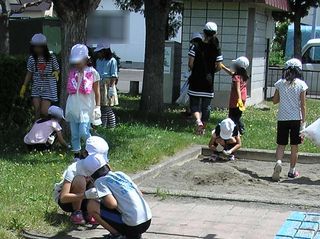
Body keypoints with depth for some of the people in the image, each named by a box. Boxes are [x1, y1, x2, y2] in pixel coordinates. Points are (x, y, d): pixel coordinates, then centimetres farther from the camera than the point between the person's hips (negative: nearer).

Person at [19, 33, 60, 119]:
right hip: (36, 89, 3)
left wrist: (56, 73, -18)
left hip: (48, 88, -3)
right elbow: (29, 74, 10)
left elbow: (57, 69, 6)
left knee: (44, 111, -9)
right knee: (37, 111, -1)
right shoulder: (32, 59, 1)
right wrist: (24, 86, 10)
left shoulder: (51, 58, -7)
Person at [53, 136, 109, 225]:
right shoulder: (74, 169, -31)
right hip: (64, 200, -5)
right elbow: (63, 198, -39)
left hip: (82, 200, 5)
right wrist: (86, 195, -52)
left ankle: (87, 212, -6)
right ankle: (76, 213, -16)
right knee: (80, 180, -34)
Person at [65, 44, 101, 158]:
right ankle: (77, 155, 16)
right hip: (73, 108, 4)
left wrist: (97, 107, -3)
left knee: (83, 132, -14)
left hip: (86, 108, -4)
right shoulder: (72, 72, 8)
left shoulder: (92, 73, -3)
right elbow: (70, 90, 15)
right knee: (74, 134, 6)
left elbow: (97, 92, 0)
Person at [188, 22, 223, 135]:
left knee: (194, 103, 9)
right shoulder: (217, 49, -4)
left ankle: (198, 121, -16)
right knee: (206, 106, 11)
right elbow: (218, 67, -3)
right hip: (209, 82, 1)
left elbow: (190, 64, -9)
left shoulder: (196, 46, -8)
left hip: (196, 80, -1)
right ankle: (202, 128, 15)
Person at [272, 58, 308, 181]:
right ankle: (292, 170, 19)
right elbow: (303, 105, -6)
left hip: (282, 118, 1)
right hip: (296, 119, -1)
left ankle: (278, 162, -18)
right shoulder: (301, 84, -6)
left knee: (281, 144, 9)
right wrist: (303, 122, -3)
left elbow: (275, 100, 7)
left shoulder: (280, 83, -1)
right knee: (294, 146, 11)